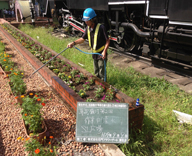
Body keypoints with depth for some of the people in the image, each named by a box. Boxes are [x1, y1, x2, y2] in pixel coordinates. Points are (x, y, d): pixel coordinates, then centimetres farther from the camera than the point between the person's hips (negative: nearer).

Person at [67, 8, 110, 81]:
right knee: (96, 73, 21)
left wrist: (104, 51, -29)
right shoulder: (88, 28, -2)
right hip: (94, 54, 7)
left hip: (101, 54, -7)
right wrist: (74, 43, -6)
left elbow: (107, 40, -17)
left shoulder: (101, 27, -22)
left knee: (102, 73, 2)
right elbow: (83, 38, 9)